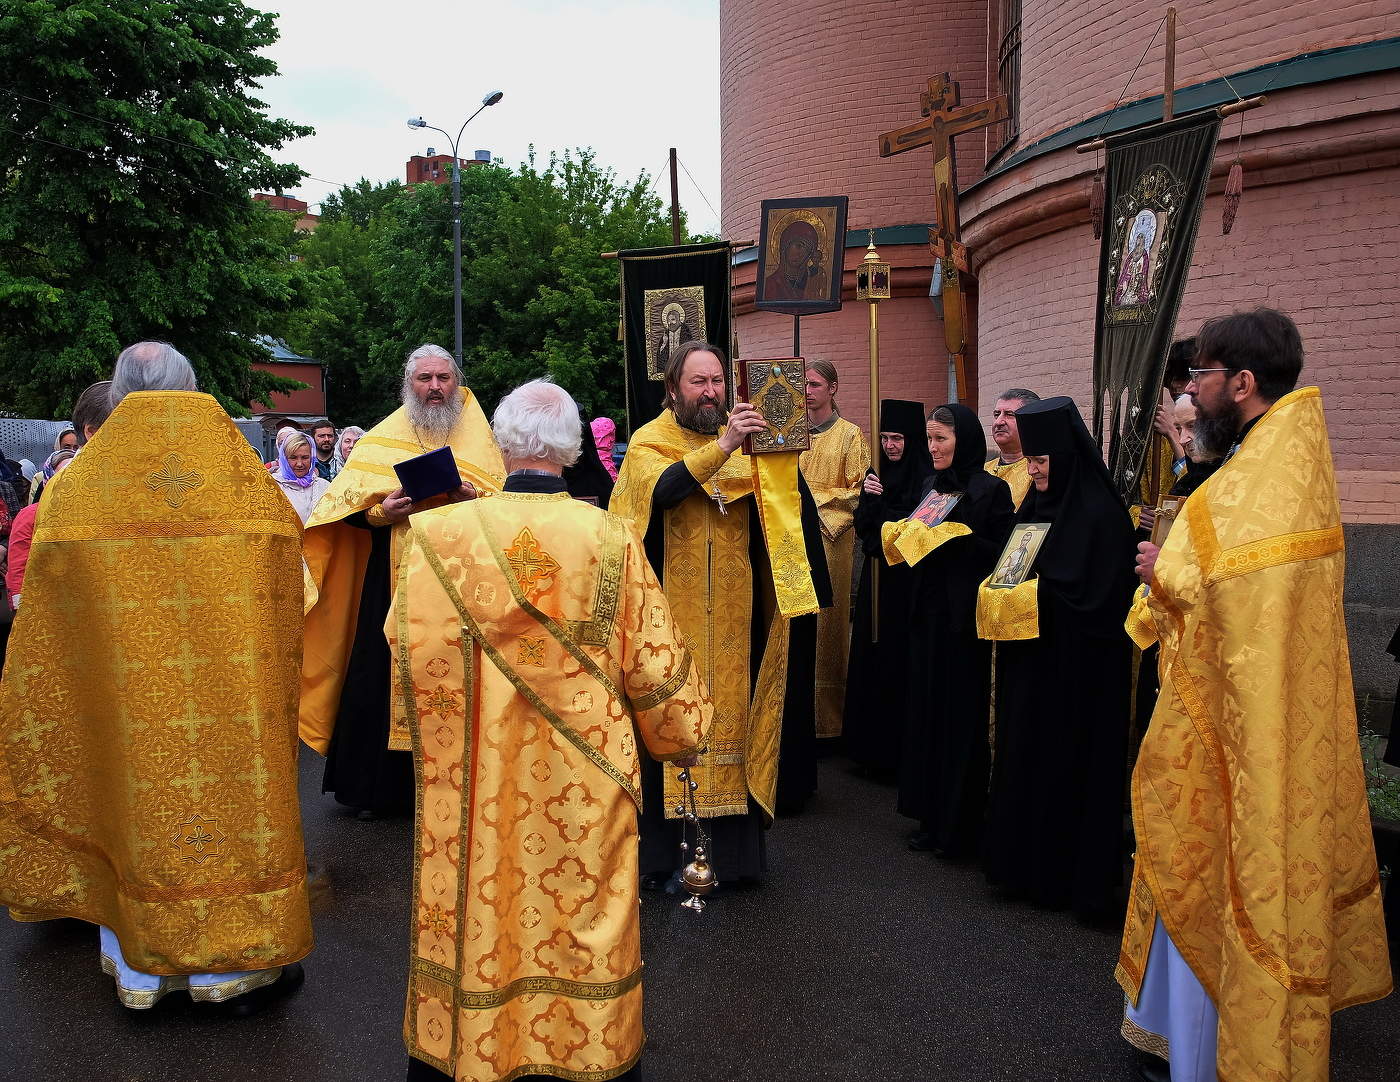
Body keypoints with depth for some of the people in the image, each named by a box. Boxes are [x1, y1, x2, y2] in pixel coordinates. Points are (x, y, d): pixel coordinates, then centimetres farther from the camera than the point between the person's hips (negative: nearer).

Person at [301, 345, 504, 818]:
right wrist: (379, 512, -16)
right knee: (386, 674, 1)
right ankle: (376, 788, 13)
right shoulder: (381, 440, 9)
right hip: (395, 580, 0)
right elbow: (344, 506, 4)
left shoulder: (478, 439, 9)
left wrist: (473, 498, -18)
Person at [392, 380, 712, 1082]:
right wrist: (682, 736, 12)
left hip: (473, 782, 1)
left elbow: (411, 653, -4)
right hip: (583, 790, 0)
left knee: (477, 914, 17)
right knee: (581, 922, 15)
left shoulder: (438, 535, -12)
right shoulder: (612, 540, -12)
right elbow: (657, 666, -5)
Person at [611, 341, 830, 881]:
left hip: (733, 617, 3)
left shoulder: (745, 440, 10)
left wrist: (785, 458, -19)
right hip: (672, 614, -3)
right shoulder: (649, 442, -1)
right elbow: (661, 489, -23)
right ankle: (662, 850, 9)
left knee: (731, 713, 5)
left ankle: (733, 849, 16)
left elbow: (783, 501, 0)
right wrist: (723, 446, -32)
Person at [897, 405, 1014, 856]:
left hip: (964, 619, -7)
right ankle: (933, 818, 19)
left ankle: (961, 826, 10)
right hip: (928, 615, 7)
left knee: (961, 715, -1)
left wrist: (960, 535, -21)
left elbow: (1002, 553, -11)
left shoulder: (991, 490, -7)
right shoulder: (931, 485, 12)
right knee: (927, 712, 9)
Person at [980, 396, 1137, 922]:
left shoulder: (1100, 514, -15)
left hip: (1077, 667, -8)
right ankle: (1027, 863, 25)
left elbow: (1091, 594, -20)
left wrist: (1031, 591, -14)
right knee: (1025, 759, 13)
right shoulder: (1036, 506, 9)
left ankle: (1076, 875, 14)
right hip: (1031, 661, 8)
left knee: (1069, 764, 1)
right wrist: (999, 586, -3)